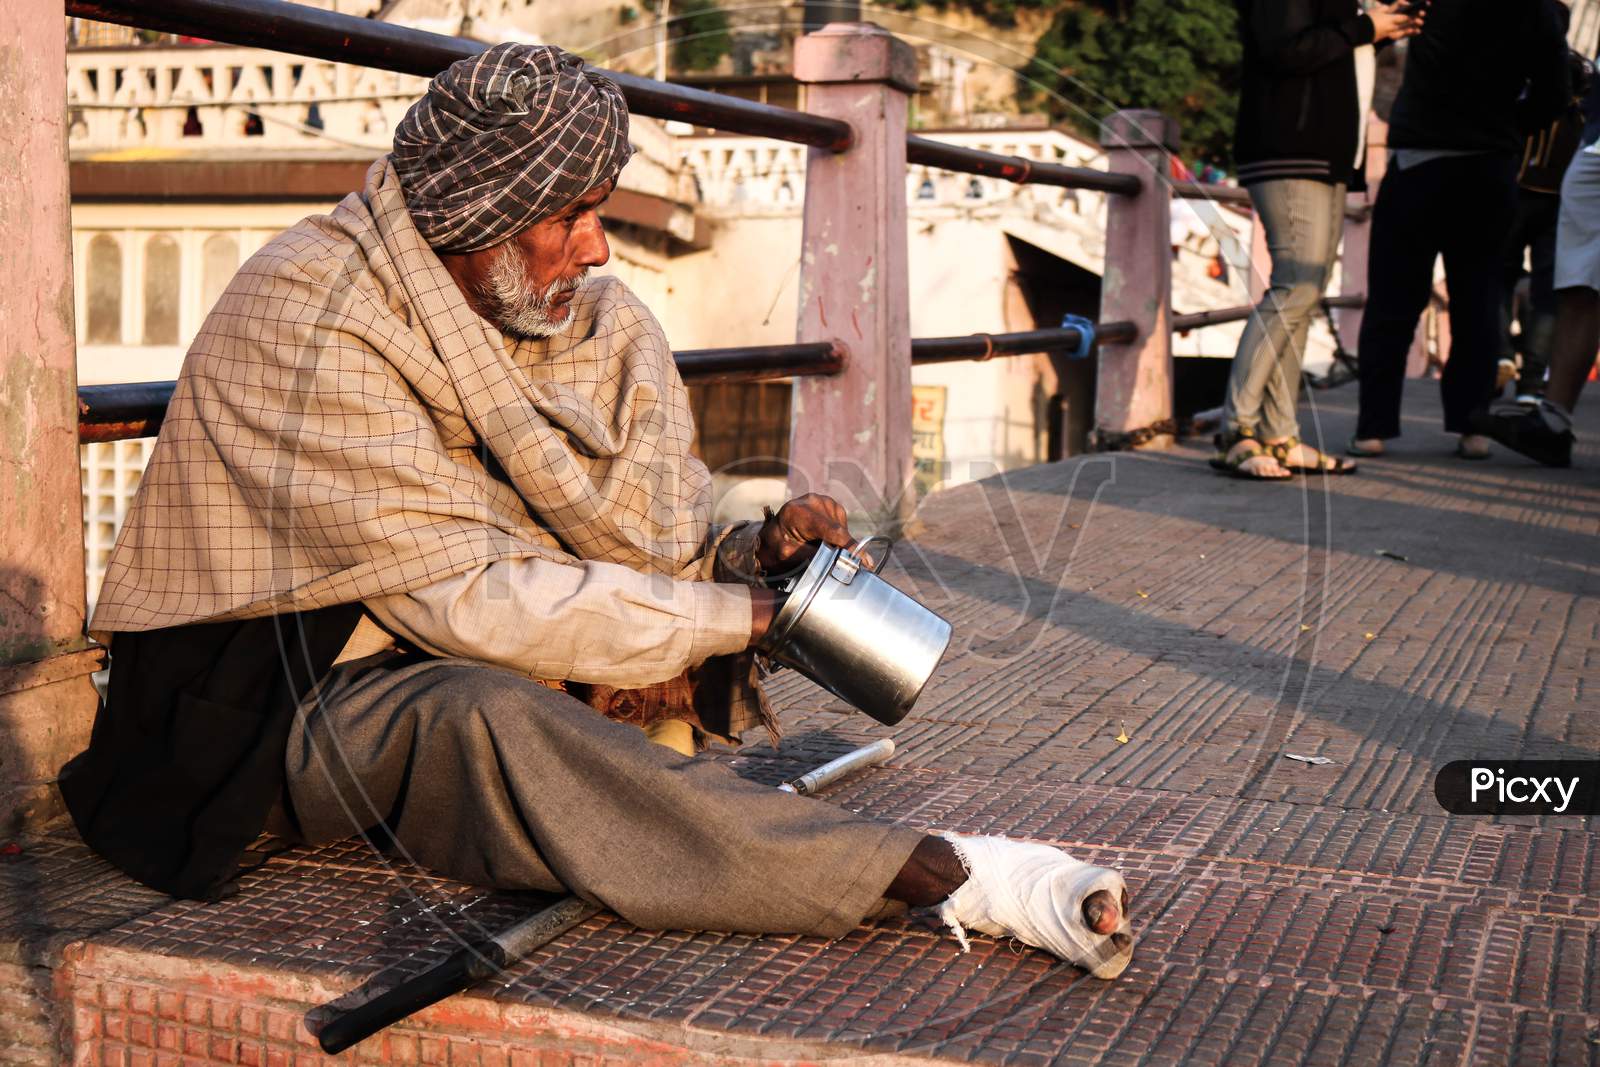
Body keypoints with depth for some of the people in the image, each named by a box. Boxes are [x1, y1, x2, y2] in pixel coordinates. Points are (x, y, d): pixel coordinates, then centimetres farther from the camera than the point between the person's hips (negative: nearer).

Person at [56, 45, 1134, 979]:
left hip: (465, 665, 7)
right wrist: (742, 616, -23)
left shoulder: (602, 322, 2)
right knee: (485, 715, -41)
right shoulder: (309, 315, -22)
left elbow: (648, 536, 4)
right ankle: (944, 873, -44)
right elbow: (465, 599, -28)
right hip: (301, 702, -7)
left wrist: (750, 554, -19)